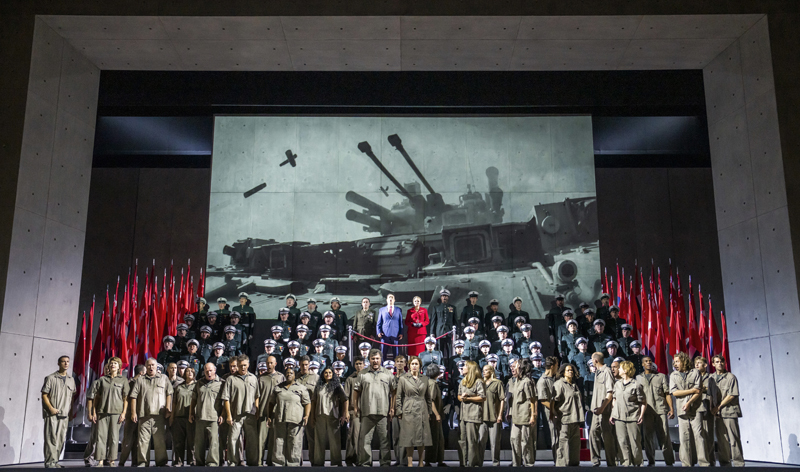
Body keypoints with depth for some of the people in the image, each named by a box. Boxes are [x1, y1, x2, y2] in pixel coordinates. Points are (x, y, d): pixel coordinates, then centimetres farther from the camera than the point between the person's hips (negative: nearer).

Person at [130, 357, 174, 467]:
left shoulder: (164, 378, 14)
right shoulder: (140, 380, 14)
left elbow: (169, 394, 9)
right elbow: (134, 396, 9)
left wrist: (168, 408, -2)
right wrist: (133, 412, 0)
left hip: (159, 415, -1)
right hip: (144, 415, 1)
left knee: (160, 440, -1)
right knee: (143, 439, 0)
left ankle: (161, 462, 4)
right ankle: (142, 462, 6)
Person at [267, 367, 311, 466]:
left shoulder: (301, 388, 8)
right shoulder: (278, 388, 17)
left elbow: (307, 403, 5)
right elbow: (271, 403, 20)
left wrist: (306, 415, -10)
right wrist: (269, 417, 11)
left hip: (295, 421, -2)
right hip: (280, 421, 2)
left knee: (295, 443, -5)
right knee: (279, 443, 1)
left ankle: (294, 465, 1)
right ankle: (278, 464, 8)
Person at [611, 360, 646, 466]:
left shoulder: (636, 385, -4)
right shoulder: (617, 384, 14)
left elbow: (643, 402, -1)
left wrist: (641, 415, -10)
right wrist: (612, 414, 13)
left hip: (633, 418, -5)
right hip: (619, 418, 5)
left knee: (635, 442, 0)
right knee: (622, 441, 2)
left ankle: (637, 463, 13)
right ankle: (626, 462, 7)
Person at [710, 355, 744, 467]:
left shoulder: (731, 377, 0)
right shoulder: (712, 378, 14)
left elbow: (732, 395, -8)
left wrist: (718, 407, -9)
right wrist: (712, 408, 0)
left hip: (730, 412, -5)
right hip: (717, 413, 5)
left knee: (734, 439, -5)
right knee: (721, 440, 6)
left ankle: (738, 463, -1)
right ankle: (725, 463, 12)